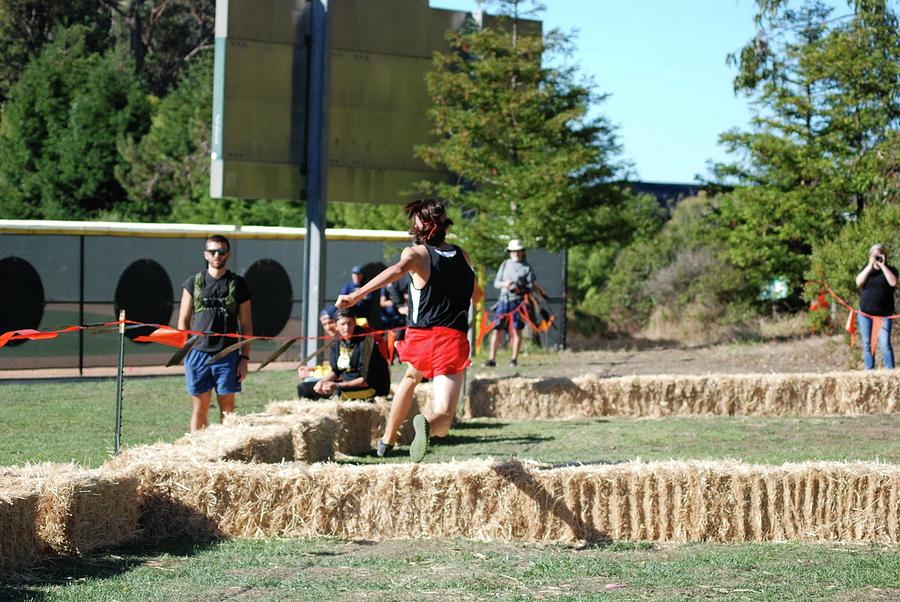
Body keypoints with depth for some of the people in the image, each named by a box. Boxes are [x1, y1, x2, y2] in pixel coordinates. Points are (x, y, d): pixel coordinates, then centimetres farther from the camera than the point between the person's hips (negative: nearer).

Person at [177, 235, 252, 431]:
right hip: (198, 354, 0)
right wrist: (186, 351, -1)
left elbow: (246, 325, 7)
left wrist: (244, 358, 0)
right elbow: (183, 321, 10)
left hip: (227, 355, 0)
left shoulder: (237, 284, 7)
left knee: (227, 408, 1)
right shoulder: (193, 282, 9)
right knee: (200, 407, 3)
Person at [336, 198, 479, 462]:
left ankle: (387, 440, 43)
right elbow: (476, 296, 30)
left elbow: (398, 270, -25)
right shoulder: (463, 256, 14)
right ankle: (427, 424, -44)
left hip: (420, 337, 0)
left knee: (411, 377, 36)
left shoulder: (416, 253, 0)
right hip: (453, 341, 0)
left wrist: (357, 294, -32)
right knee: (443, 418, -8)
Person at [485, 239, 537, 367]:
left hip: (518, 301, -2)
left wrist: (521, 290, -17)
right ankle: (492, 358, -3)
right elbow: (496, 283, 12)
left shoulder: (526, 267, 6)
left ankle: (514, 359, 3)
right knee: (497, 329, -3)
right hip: (503, 300, 2)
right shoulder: (505, 265, 14)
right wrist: (504, 284, -10)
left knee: (516, 330, -2)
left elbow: (531, 285, 1)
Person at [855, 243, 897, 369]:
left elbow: (893, 282, -15)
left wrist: (882, 265, -10)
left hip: (884, 315, -3)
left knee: (885, 344, -14)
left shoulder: (890, 270, 6)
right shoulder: (867, 269, 12)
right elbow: (859, 282, -5)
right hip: (865, 314, 3)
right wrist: (870, 266, -8)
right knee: (867, 345, 3)